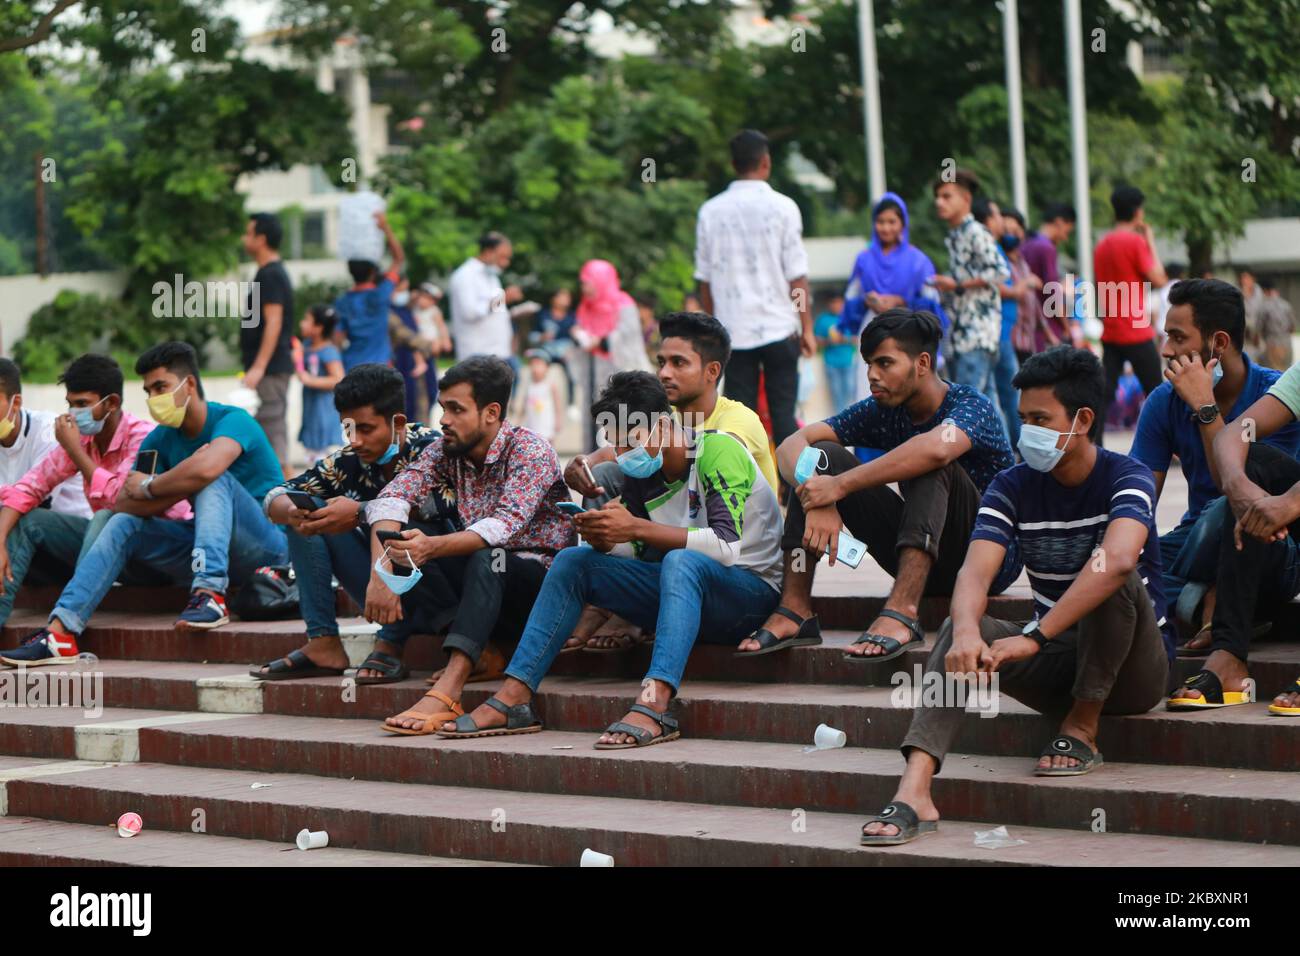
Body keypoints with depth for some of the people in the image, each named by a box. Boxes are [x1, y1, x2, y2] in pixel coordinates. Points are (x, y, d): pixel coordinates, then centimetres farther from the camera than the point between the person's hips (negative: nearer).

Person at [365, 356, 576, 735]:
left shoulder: (531, 452, -16)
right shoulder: (445, 451, 2)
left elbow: (505, 526, -32)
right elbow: (390, 499, -11)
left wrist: (433, 546, -49)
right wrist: (381, 572, -30)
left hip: (540, 576, -6)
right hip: (480, 577, 6)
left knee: (488, 557, -38)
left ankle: (447, 693, -53)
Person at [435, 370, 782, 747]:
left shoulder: (717, 450, -16)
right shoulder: (640, 474, 5)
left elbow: (727, 546, -27)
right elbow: (636, 554, 10)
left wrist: (637, 527, -29)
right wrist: (604, 541, -13)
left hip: (751, 590, -7)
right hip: (684, 588, 7)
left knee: (682, 562, -38)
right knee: (573, 561, -4)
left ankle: (653, 705, -55)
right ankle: (513, 700, -14)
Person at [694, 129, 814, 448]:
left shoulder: (710, 211, 2)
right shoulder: (782, 207, -5)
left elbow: (705, 280, 6)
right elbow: (796, 277, -5)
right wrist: (807, 328, 2)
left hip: (733, 332, 2)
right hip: (779, 328, -2)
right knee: (783, 412, 3)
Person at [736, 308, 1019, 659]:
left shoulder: (971, 406, -16)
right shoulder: (882, 410, 2)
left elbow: (936, 449, -41)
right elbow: (791, 446, -8)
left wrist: (840, 485, -37)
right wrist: (818, 503, -29)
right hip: (925, 560, 6)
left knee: (932, 465, -32)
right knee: (821, 456, -7)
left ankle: (901, 612, -46)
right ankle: (794, 610, -20)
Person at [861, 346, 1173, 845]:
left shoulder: (1125, 478, -14)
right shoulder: (1013, 487, -1)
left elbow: (1118, 559, -36)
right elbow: (976, 572, -18)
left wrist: (1034, 636, -44)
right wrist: (967, 632, -41)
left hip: (1135, 667, -4)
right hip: (1062, 661, 4)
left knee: (1112, 577, -32)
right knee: (959, 628, -23)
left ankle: (1084, 728, -15)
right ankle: (914, 790, -41)